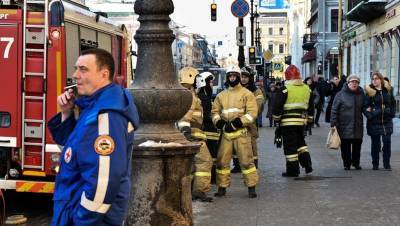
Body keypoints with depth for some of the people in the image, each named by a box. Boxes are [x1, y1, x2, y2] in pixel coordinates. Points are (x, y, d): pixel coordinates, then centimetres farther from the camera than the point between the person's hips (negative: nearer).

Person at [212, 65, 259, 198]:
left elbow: (252, 113, -8)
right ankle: (222, 187, 15)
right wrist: (219, 122, -5)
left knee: (246, 160, -4)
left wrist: (237, 123, -16)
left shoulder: (246, 94, 0)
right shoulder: (221, 95, 13)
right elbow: (215, 111, 16)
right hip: (226, 132, 4)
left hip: (241, 132, -4)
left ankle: (251, 187, 5)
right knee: (222, 160, 4)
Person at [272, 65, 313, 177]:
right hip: (302, 120, 6)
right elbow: (311, 107, 16)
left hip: (288, 122, -6)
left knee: (290, 146, 0)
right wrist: (309, 119, 24)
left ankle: (292, 170, 3)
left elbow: (277, 106, -11)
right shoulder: (307, 89, 8)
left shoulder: (285, 89, -11)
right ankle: (307, 164, 15)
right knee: (301, 142, 23)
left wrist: (276, 118, 2)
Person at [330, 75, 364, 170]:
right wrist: (333, 123, -9)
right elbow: (334, 110, -5)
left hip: (358, 126, 3)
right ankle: (347, 164, 13)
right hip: (345, 126, -3)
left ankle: (356, 162, 23)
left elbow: (363, 108, 22)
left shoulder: (361, 94, 8)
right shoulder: (340, 95, -4)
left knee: (357, 146, 7)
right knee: (345, 147, 1)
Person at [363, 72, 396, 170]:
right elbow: (365, 106, -4)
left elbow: (393, 103, 16)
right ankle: (375, 164, 14)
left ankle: (387, 163, 10)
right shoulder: (370, 92, -3)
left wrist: (392, 113, 4)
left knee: (387, 142, 0)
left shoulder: (388, 90, 5)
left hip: (387, 121, 2)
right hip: (374, 122, -2)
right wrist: (369, 115, -16)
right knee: (375, 143, 5)